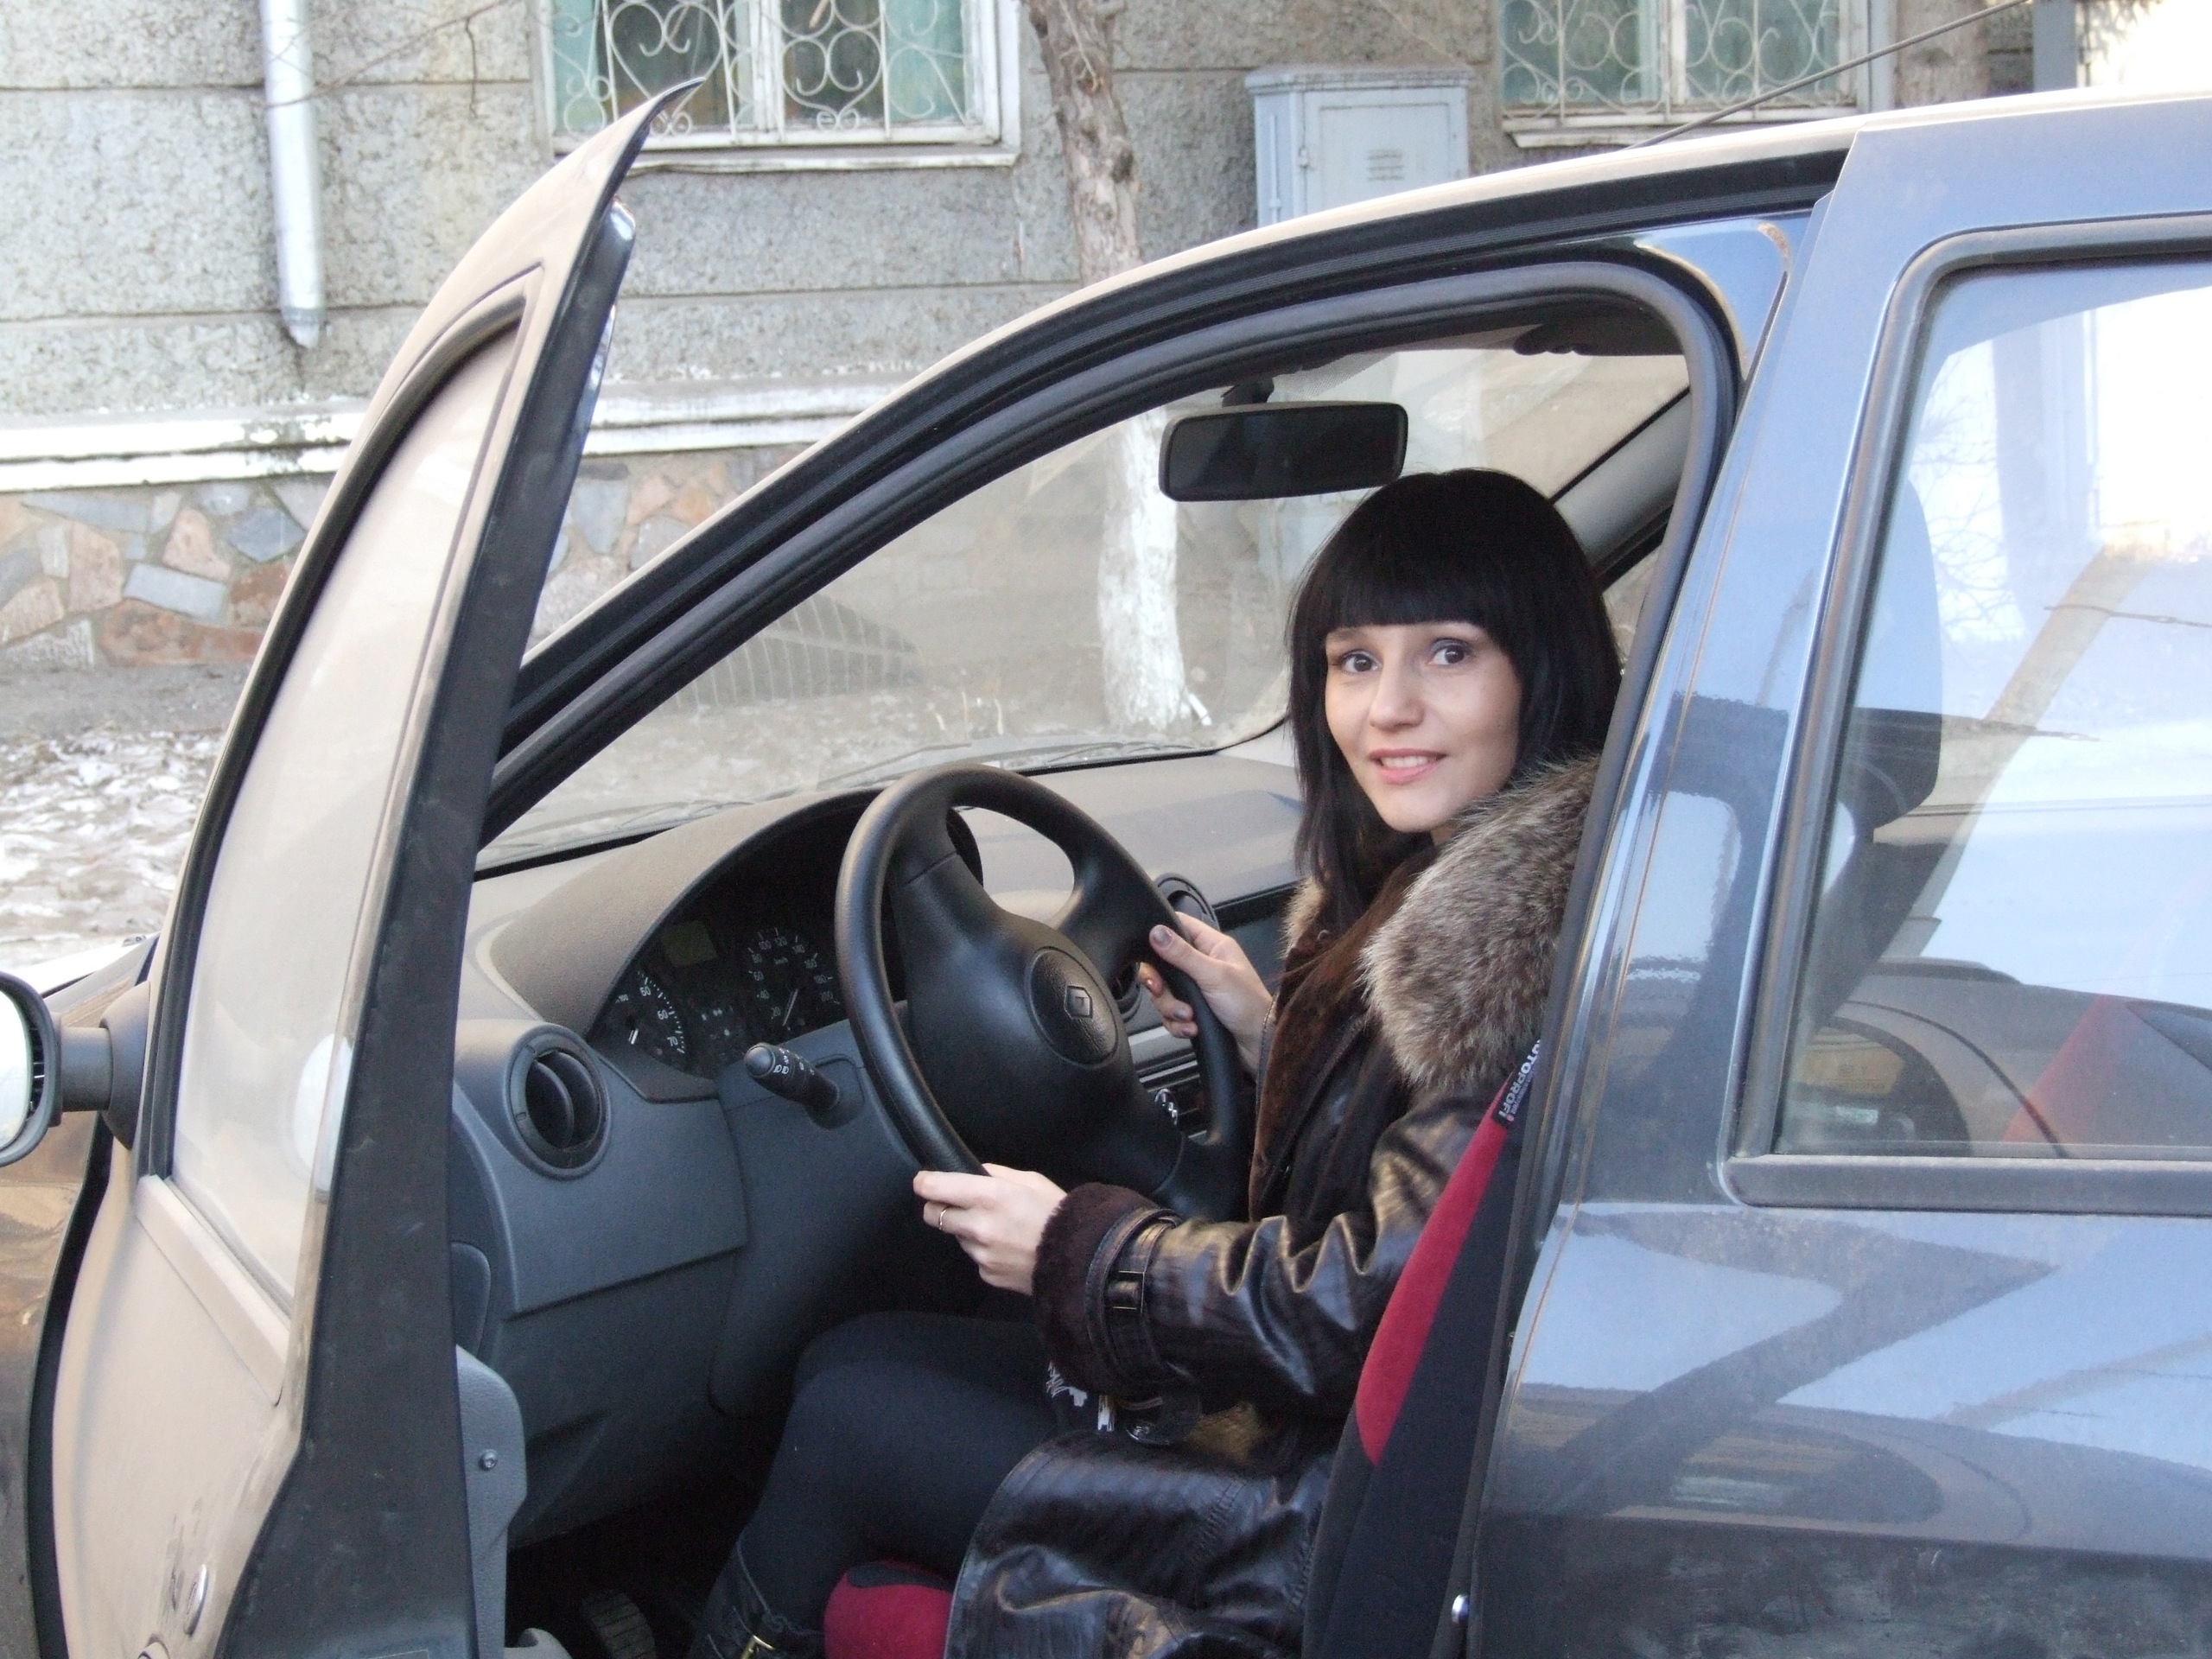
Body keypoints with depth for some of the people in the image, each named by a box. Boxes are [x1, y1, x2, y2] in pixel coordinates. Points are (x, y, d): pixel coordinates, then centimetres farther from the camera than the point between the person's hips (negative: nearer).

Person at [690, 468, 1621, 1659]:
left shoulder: (1522, 943, -25)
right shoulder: (1444, 888, 6)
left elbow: (1378, 1305, -24)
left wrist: (1075, 1253, -12)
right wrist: (1266, 1033, 16)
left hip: (1339, 1527, -10)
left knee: (847, 1421, 2)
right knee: (851, 1361, 14)